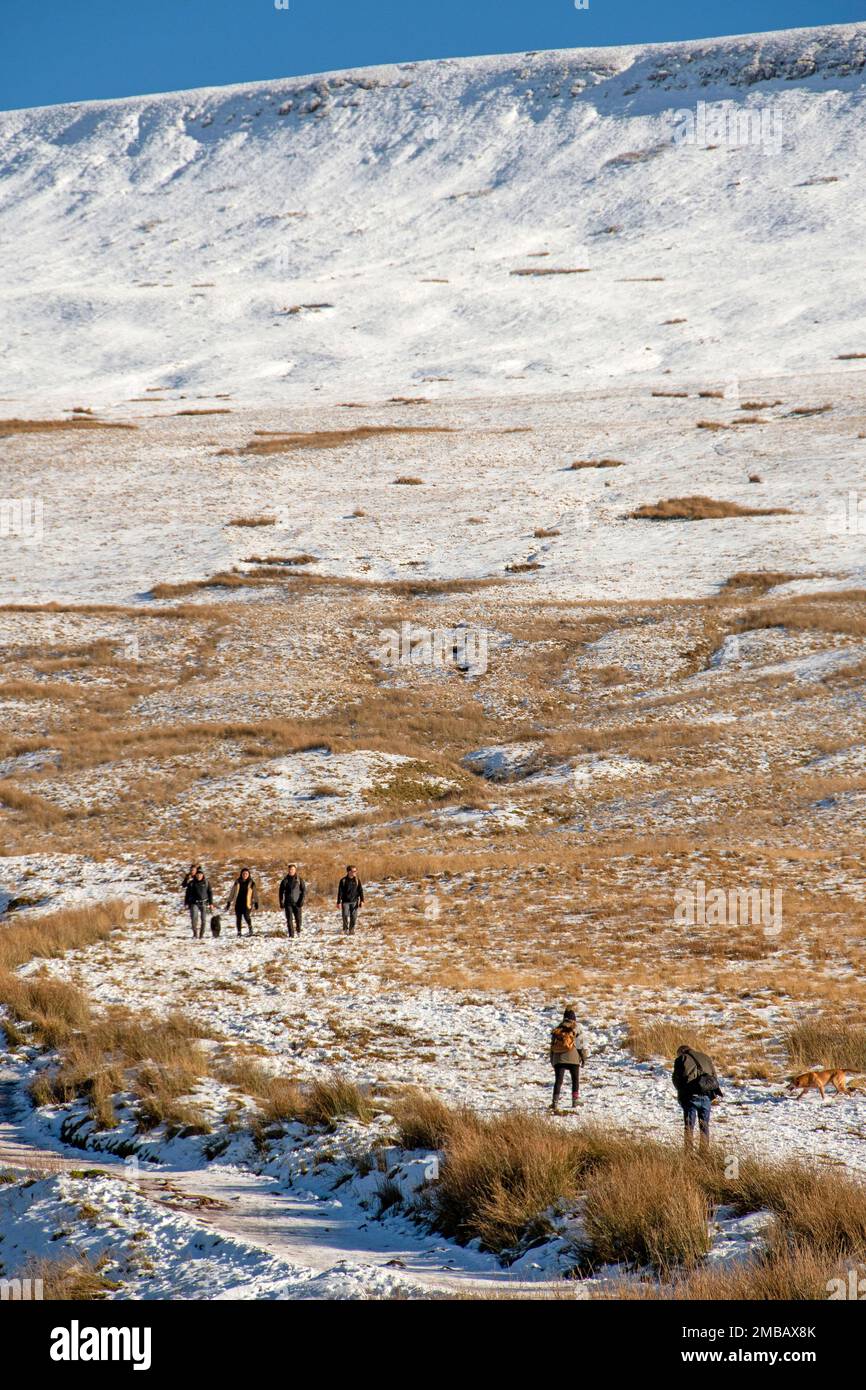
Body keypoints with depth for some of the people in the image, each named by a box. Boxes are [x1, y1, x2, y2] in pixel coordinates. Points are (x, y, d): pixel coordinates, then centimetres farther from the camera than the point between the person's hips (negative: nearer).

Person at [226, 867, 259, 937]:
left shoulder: (251, 882, 2)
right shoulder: (237, 882, 6)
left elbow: (255, 893, 5)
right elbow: (232, 892, 11)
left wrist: (256, 903, 0)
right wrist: (229, 903, 9)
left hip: (247, 903, -3)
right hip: (238, 903, 3)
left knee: (246, 916, -19)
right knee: (238, 917, 0)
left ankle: (250, 929, 2)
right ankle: (239, 932, 13)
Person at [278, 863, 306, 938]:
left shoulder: (299, 880, 2)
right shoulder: (285, 880, 6)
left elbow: (304, 890, 1)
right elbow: (281, 891, 10)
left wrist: (302, 900, -10)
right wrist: (281, 902, 2)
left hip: (297, 902, -1)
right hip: (288, 902, 1)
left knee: (298, 918, 1)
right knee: (289, 919, -6)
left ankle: (298, 931, 27)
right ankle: (291, 934, -4)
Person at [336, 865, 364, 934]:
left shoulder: (357, 880, 2)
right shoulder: (343, 880, -5)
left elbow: (360, 891, 4)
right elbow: (340, 892, -3)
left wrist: (362, 901, -4)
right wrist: (339, 902, -6)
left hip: (354, 902, 2)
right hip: (345, 902, -2)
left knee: (354, 917, -1)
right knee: (345, 916, -7)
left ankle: (351, 930, 10)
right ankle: (345, 929, 14)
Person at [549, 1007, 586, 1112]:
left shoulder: (557, 1030, 10)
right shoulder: (575, 1029, -1)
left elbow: (552, 1045, 14)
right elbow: (580, 1044, -2)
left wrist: (552, 1060, 21)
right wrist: (583, 1057, 8)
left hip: (558, 1059, 2)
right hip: (573, 1059, -2)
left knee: (558, 1081, -1)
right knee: (575, 1080, 16)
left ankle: (555, 1103, -16)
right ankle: (575, 1102, 16)